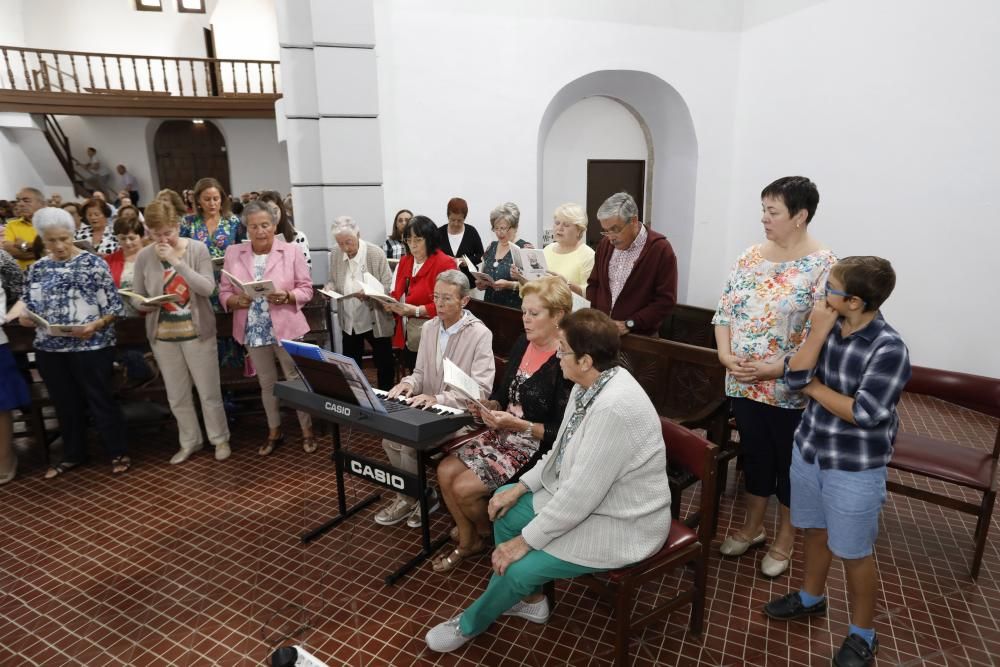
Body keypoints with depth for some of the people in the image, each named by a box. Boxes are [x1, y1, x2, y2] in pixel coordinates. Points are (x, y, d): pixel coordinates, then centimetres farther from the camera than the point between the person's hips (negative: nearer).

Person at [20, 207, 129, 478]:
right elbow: (32, 306, 16)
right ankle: (73, 454, 31)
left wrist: (95, 325, -23)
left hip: (91, 347, -5)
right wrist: (25, 317, -5)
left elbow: (113, 307, -8)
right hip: (50, 349, 5)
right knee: (65, 404, 16)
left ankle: (119, 452, 17)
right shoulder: (37, 269, 7)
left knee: (100, 400, 4)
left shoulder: (93, 264, -7)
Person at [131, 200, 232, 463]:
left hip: (197, 331, -3)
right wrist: (150, 304, -18)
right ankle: (190, 441, 31)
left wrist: (176, 261, -23)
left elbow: (207, 288, -19)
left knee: (209, 391, 6)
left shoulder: (197, 249, -8)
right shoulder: (144, 257, -2)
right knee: (177, 395, 14)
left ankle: (220, 438, 24)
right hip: (163, 335, 3)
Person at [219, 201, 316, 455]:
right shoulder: (233, 253, 3)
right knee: (267, 383, 16)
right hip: (253, 331, 3)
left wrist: (286, 296, -22)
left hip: (286, 327, -3)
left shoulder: (291, 251, -4)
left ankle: (307, 430, 22)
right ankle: (274, 431, 32)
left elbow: (306, 289, -3)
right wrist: (237, 301, -17)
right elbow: (224, 293, 5)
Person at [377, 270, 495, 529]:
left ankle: (419, 497, 6)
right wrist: (409, 383, -8)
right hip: (429, 409, 6)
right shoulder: (428, 327, 8)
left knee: (409, 443, -22)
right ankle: (410, 496, 8)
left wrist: (438, 399, -30)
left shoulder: (479, 334, -13)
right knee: (390, 437, -15)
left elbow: (481, 390, -20)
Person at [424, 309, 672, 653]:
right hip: (584, 498, 9)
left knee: (519, 567, -13)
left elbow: (581, 494, -30)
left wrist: (526, 540, -20)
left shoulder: (614, 407, -35)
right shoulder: (590, 384, -5)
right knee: (505, 504, 10)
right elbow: (563, 450, 9)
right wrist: (520, 486, 3)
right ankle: (529, 599, 26)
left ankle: (471, 623, 19)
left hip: (623, 524, -9)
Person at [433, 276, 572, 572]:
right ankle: (468, 541, 19)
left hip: (537, 448, -8)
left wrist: (518, 424, -27)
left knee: (465, 488, -14)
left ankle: (488, 535, 20)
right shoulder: (523, 344, 2)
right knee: (446, 471, -3)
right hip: (504, 434, 8)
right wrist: (487, 407, -8)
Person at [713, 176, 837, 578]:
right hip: (743, 383, 5)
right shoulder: (750, 256, 3)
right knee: (754, 455, 19)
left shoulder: (823, 266, -13)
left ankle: (783, 541, 32)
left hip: (790, 389, -5)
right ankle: (752, 528, 38)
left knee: (790, 464, 13)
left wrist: (774, 369, -21)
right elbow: (724, 309, 6)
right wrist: (725, 354, -8)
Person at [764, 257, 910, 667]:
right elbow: (794, 376, -10)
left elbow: (863, 414, -26)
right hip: (809, 449, 6)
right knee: (815, 530, 24)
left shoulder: (888, 349, -23)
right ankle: (811, 597, 47)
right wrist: (819, 332, -18)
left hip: (855, 468, -6)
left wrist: (815, 387, -14)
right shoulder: (826, 325, -4)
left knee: (854, 552, 11)